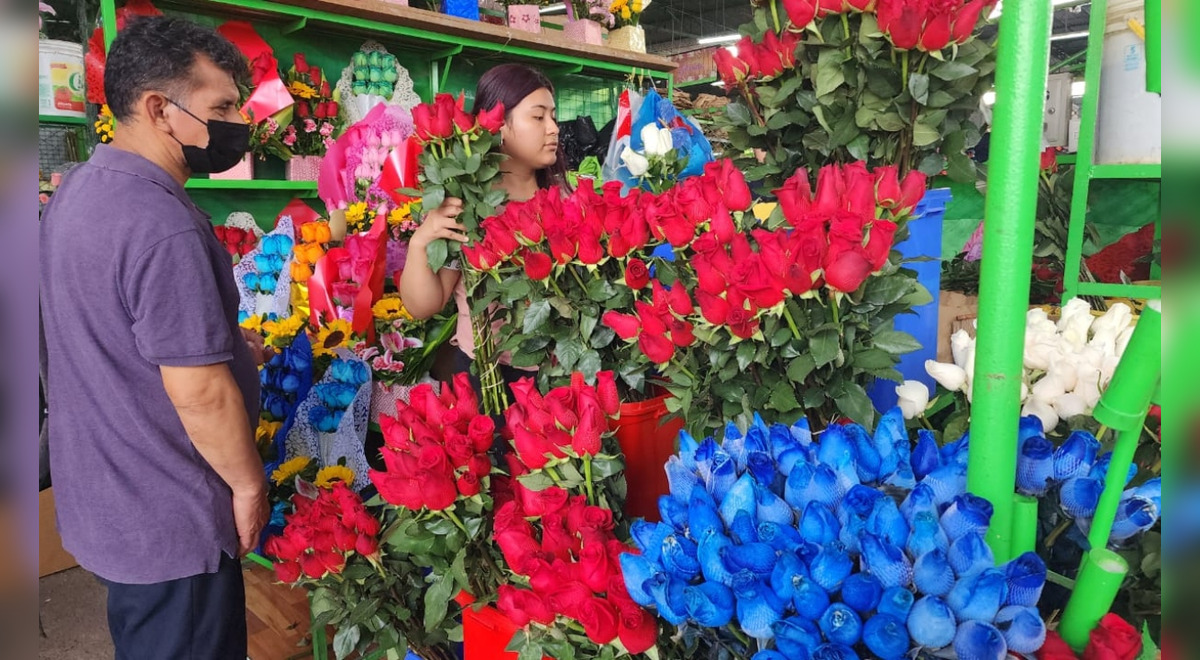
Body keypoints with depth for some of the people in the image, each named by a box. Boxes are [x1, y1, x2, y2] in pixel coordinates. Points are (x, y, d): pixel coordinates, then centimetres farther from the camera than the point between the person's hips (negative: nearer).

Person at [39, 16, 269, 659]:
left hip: (99, 499, 9)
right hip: (168, 523, -9)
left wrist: (227, 346, 13)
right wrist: (249, 483, -12)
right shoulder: (162, 226, -28)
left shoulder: (76, 190, 4)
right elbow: (199, 394, -27)